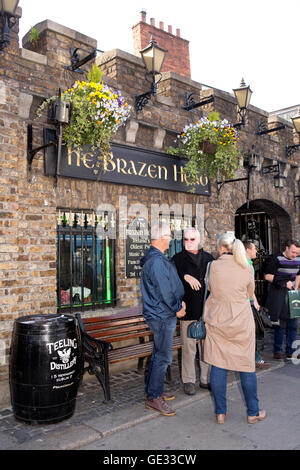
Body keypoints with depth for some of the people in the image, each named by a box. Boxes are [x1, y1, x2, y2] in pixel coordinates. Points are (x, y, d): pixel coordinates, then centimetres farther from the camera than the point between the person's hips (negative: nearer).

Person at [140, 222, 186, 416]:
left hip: (160, 314, 11)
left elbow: (171, 285, 17)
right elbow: (164, 291, -21)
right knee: (163, 357, -2)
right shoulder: (157, 261, -21)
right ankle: (154, 397, 9)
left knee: (159, 354, 19)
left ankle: (153, 391, 31)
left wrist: (179, 302, 9)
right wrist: (177, 308, -8)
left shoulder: (155, 258, 13)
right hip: (162, 315, -11)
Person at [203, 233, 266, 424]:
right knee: (247, 366, 11)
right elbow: (250, 292, 7)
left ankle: (220, 412, 17)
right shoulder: (246, 268, -6)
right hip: (241, 322, 0)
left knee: (218, 365, 8)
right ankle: (253, 412, 23)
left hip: (217, 321, 0)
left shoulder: (213, 266, -8)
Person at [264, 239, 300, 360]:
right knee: (281, 324, -4)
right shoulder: (276, 259, -10)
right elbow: (267, 276, -11)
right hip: (278, 295, -6)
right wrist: (284, 282, -16)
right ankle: (277, 352, 8)